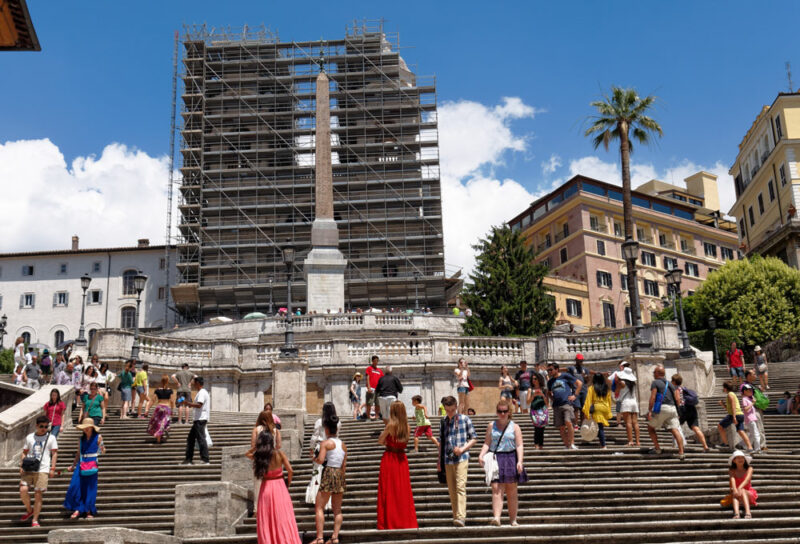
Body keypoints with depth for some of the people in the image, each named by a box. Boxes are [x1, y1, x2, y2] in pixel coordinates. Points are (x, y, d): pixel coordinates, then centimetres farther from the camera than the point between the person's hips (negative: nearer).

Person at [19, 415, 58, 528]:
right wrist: (21, 466, 3)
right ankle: (29, 510, 13)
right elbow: (24, 452, 16)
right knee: (23, 490, -14)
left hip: (42, 470, -2)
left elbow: (54, 453, 5)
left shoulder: (51, 438, 6)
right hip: (28, 469, 2)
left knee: (38, 495, -5)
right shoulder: (29, 437, 13)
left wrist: (52, 468, -4)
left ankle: (35, 520, 2)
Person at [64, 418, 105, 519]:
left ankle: (89, 511, 10)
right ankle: (77, 508, 7)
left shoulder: (98, 437, 0)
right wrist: (73, 466, 19)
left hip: (92, 464, -3)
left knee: (90, 487, 1)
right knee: (75, 486, -7)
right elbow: (78, 453, 18)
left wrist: (102, 448, -20)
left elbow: (103, 452, 3)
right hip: (81, 465, 3)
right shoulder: (82, 438, 10)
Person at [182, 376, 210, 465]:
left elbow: (199, 405, -25)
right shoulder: (201, 392, 20)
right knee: (190, 438, 12)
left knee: (201, 439, -10)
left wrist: (188, 403, -19)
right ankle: (188, 459, 15)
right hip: (198, 420, 11)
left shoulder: (202, 393, -14)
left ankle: (205, 460, -10)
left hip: (200, 420, -11)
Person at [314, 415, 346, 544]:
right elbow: (344, 465, 12)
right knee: (337, 509, 11)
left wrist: (315, 459, 4)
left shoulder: (326, 443, -6)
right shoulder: (343, 444, 12)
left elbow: (321, 460, -17)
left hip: (329, 473, -6)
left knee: (319, 507, -2)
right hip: (340, 475, 6)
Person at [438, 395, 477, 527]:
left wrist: (462, 449, -11)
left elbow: (474, 438, 3)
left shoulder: (465, 419, 2)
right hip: (447, 460, 5)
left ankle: (461, 517, -21)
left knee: (460, 487, -15)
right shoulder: (443, 422, 13)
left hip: (461, 458, -4)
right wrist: (439, 460, 17)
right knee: (451, 490, 8)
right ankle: (455, 516, 16)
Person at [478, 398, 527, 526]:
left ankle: (513, 520, 14)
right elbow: (487, 443, 8)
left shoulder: (514, 427, 5)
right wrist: (481, 455, -9)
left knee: (511, 492, 6)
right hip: (495, 460, 0)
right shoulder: (491, 426, 10)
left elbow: (519, 446, -2)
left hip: (511, 459, 0)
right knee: (496, 489, -13)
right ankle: (496, 517, -23)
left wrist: (520, 461, -15)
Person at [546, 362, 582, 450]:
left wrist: (575, 395, -3)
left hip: (567, 403, -5)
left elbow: (580, 383, 4)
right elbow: (549, 393, 34)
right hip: (556, 406, 5)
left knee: (568, 423, -19)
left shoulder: (565, 376, 2)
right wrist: (552, 398, 14)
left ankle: (572, 444, -10)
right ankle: (566, 445, 11)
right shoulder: (550, 381, 17)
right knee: (561, 427, 3)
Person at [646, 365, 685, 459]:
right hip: (672, 408, 6)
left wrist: (649, 411, -11)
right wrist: (676, 411, 25)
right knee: (675, 430, -4)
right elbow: (677, 399, 18)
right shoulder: (670, 384, 23)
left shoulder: (655, 382, 3)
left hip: (661, 408, -6)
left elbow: (652, 397, -8)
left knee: (650, 427, 11)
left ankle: (657, 448, 5)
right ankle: (681, 452, -15)